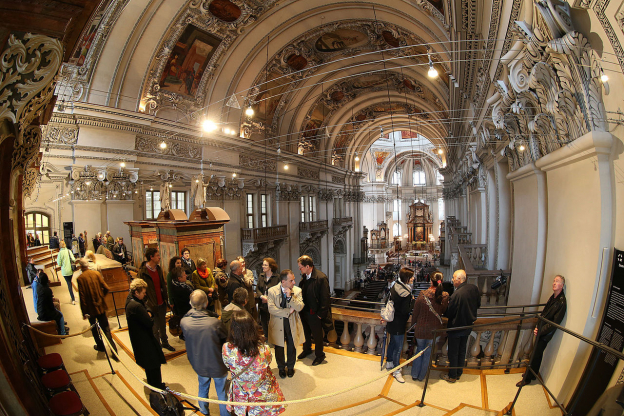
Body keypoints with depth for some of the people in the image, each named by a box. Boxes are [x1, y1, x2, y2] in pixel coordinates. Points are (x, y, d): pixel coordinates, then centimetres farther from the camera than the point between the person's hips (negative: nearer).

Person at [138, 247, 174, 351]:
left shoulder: (158, 269, 6)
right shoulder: (143, 272, -16)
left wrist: (166, 298, 9)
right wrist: (148, 304, -18)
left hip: (161, 303, 6)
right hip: (152, 305, -6)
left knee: (163, 324, 20)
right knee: (155, 328, 4)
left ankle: (164, 343, 37)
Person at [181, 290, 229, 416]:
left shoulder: (184, 322, -25)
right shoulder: (214, 322, -33)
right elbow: (225, 339, -15)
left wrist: (192, 310, -3)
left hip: (199, 365, 4)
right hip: (217, 365, -3)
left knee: (203, 389, 31)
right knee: (222, 392, 21)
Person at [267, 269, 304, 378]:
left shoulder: (297, 290, -8)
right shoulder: (272, 291, -13)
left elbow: (300, 307, -15)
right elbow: (271, 308, -20)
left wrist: (290, 297, -27)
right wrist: (288, 311, -21)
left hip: (292, 324, 1)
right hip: (278, 324, -1)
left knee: (292, 347, 16)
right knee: (279, 348, 16)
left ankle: (290, 366, 42)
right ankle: (281, 367, 40)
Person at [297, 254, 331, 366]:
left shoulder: (321, 278, -22)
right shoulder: (304, 276, 1)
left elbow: (325, 298, -19)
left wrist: (320, 314, -16)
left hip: (314, 313, -7)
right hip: (304, 311, 7)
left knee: (317, 335, 10)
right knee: (306, 332, 23)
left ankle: (319, 355, 31)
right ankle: (307, 349, 46)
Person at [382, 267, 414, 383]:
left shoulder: (395, 286, 0)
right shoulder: (406, 293, -27)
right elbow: (406, 310, -23)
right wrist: (412, 300, -10)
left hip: (392, 322, 9)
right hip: (399, 324, -9)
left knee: (392, 343, 24)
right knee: (398, 347, 5)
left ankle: (389, 362, 41)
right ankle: (396, 371, 18)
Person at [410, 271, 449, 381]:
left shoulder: (423, 294, -20)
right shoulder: (445, 296, -16)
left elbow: (415, 311, -8)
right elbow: (444, 311, 0)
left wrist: (413, 324, 8)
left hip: (421, 328, -1)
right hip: (434, 330, 1)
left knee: (419, 350, 20)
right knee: (428, 353, 18)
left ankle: (414, 375, 31)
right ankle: (421, 376, 32)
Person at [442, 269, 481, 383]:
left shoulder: (456, 294, -31)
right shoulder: (474, 288, -10)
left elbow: (448, 314, -21)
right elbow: (478, 305, 7)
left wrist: (447, 305, -2)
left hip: (456, 327, -7)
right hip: (468, 326, 7)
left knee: (453, 353, 10)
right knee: (462, 350, 22)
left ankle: (452, 376, 24)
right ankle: (459, 373, 36)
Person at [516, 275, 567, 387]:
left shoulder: (561, 303, -21)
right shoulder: (552, 297, 5)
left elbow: (555, 323, -20)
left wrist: (540, 331, -17)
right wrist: (537, 326, 5)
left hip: (546, 334, -7)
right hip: (540, 331, 7)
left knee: (535, 356, 2)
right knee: (537, 354, 19)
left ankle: (527, 379, 16)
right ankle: (532, 374, 35)